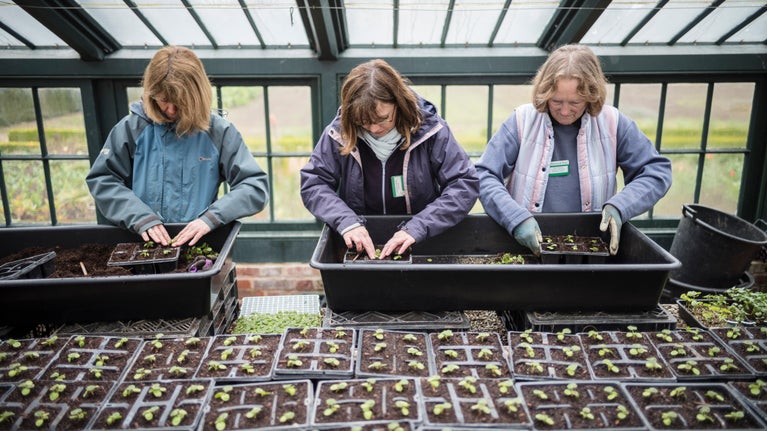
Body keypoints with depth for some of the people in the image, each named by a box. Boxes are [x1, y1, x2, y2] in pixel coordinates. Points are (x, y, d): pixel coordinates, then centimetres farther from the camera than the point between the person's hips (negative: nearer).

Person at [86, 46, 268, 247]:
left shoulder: (218, 132, 0)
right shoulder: (132, 128, 3)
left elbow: (256, 186, -4)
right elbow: (100, 180, 7)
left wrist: (212, 217, -17)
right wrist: (139, 216, -9)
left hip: (198, 244, -1)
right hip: (142, 243, 2)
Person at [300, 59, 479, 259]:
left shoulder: (428, 128, -12)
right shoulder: (340, 132, -8)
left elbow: (466, 184, -12)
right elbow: (312, 184, -3)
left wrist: (418, 227, -23)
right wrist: (346, 221, -21)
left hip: (420, 246, -1)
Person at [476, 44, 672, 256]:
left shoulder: (613, 123, 2)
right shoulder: (521, 121, -3)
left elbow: (657, 170, 6)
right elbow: (483, 176, -8)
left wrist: (619, 207, -11)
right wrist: (517, 218, -22)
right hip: (527, 248, -3)